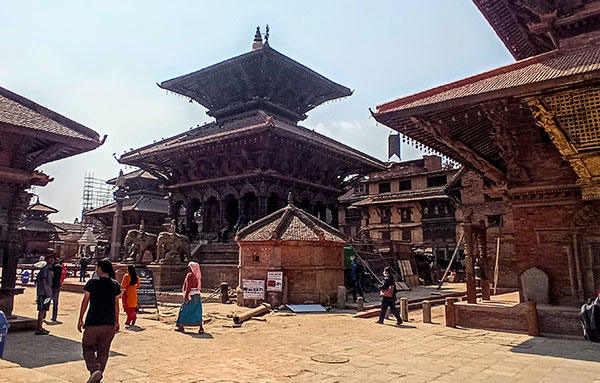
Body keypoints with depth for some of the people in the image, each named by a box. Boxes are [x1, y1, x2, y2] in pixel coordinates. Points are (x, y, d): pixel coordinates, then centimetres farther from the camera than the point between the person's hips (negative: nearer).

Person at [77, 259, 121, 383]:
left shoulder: (92, 282, -6)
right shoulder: (115, 284, 3)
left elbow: (85, 301, -3)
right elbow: (116, 304, 8)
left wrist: (80, 319, 5)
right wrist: (116, 321, 16)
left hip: (93, 322, -3)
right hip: (109, 323, 3)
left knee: (88, 348, 9)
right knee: (103, 351, 13)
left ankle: (94, 370, -13)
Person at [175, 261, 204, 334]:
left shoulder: (189, 275, -11)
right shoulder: (198, 276, 11)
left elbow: (188, 287, -17)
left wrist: (186, 296, -17)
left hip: (190, 295, -7)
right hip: (197, 295, 7)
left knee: (184, 311, 9)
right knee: (197, 312, 5)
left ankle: (181, 327, 17)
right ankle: (201, 328, -3)